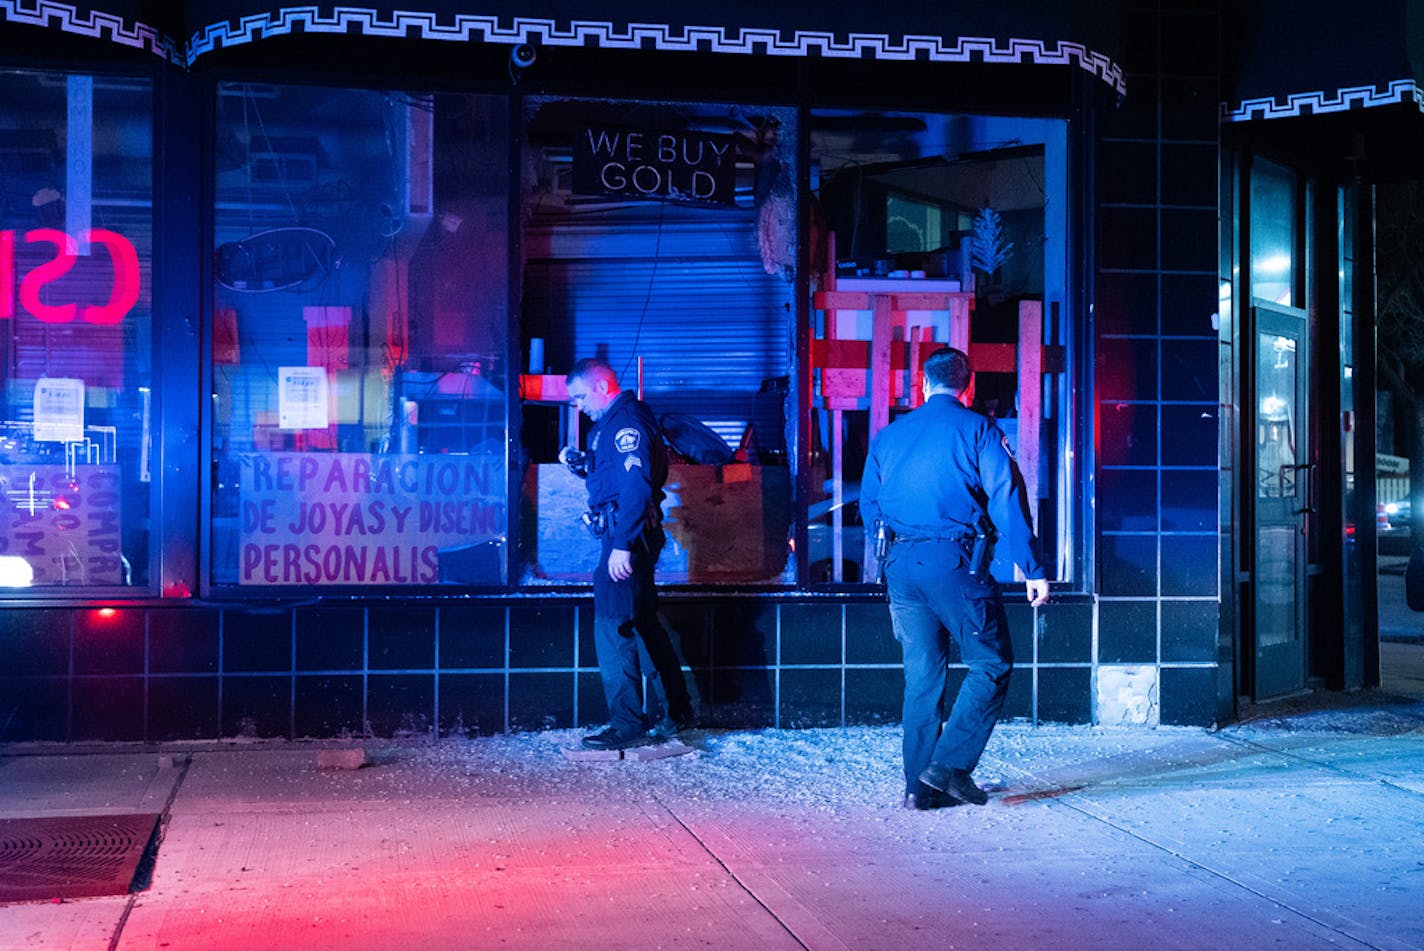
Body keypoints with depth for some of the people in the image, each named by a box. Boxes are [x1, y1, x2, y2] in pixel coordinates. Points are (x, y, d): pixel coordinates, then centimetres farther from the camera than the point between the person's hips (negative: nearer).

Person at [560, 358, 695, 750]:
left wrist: (622, 545, -28)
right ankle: (673, 711, 28)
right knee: (642, 624, 18)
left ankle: (628, 726, -3)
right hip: (625, 538, 11)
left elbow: (636, 488, -24)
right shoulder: (611, 423, 17)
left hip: (628, 538, -11)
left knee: (613, 629, -8)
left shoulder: (627, 423, -15)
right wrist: (580, 464, 7)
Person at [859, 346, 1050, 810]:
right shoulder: (978, 430, 0)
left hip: (901, 564, 5)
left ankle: (920, 785, 11)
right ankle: (949, 765, -4)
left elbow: (869, 508, 18)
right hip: (956, 562, -5)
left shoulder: (887, 436, 14)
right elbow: (1007, 503, -7)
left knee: (922, 675, 11)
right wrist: (1033, 570, -7)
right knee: (991, 664, 6)